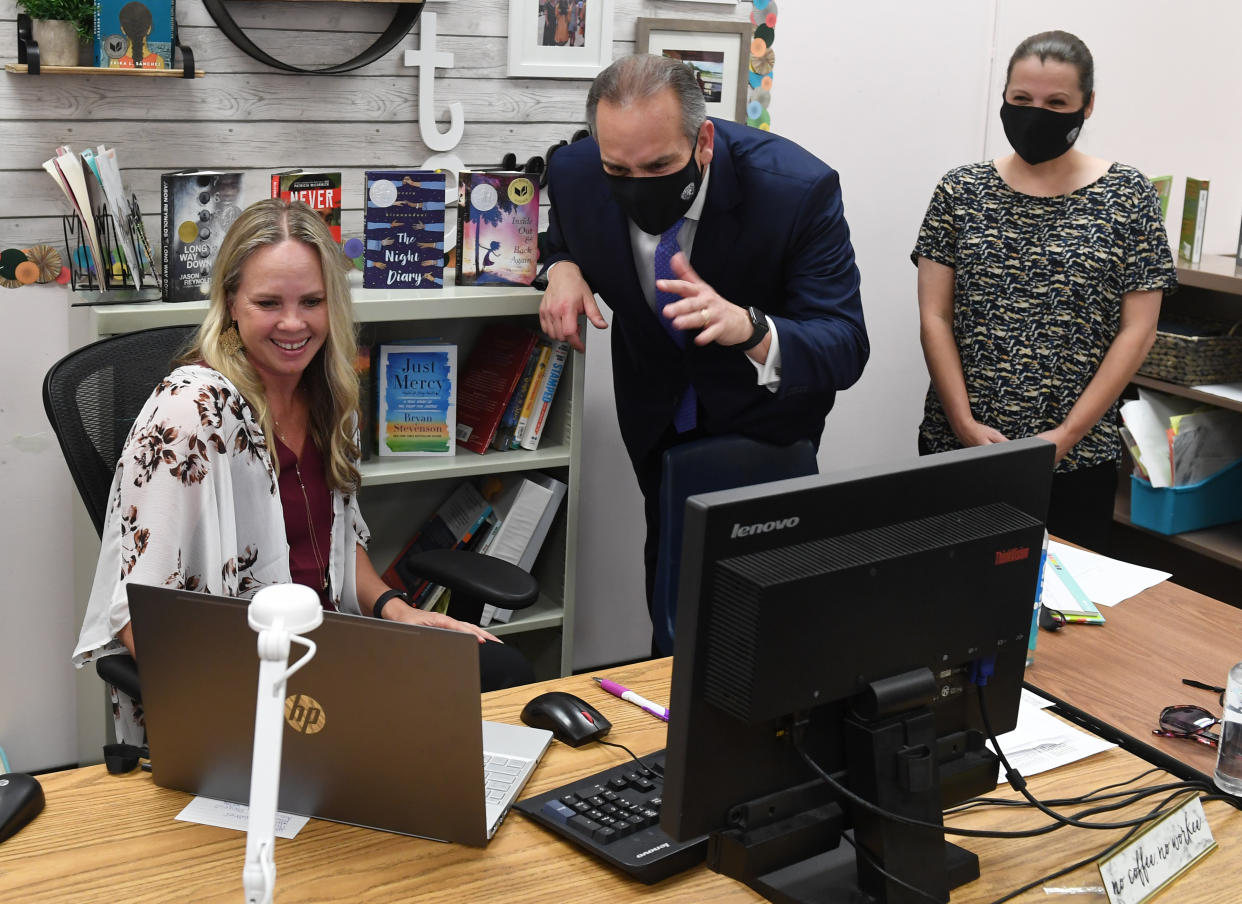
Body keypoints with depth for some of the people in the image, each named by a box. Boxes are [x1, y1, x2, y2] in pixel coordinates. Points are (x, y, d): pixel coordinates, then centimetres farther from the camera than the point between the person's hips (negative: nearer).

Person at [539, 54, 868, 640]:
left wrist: (750, 328, -53)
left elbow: (845, 350, -32)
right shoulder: (574, 173, -20)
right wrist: (563, 269, -18)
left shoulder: (799, 189, -31)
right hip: (657, 411, 3)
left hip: (764, 411, -3)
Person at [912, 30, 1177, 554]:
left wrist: (1067, 435, -9)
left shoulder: (1127, 197, 0)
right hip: (954, 447, 1)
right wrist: (965, 424, -9)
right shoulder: (960, 192, 3)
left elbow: (1137, 330, -2)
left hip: (1075, 460, -1)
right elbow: (934, 318, 1)